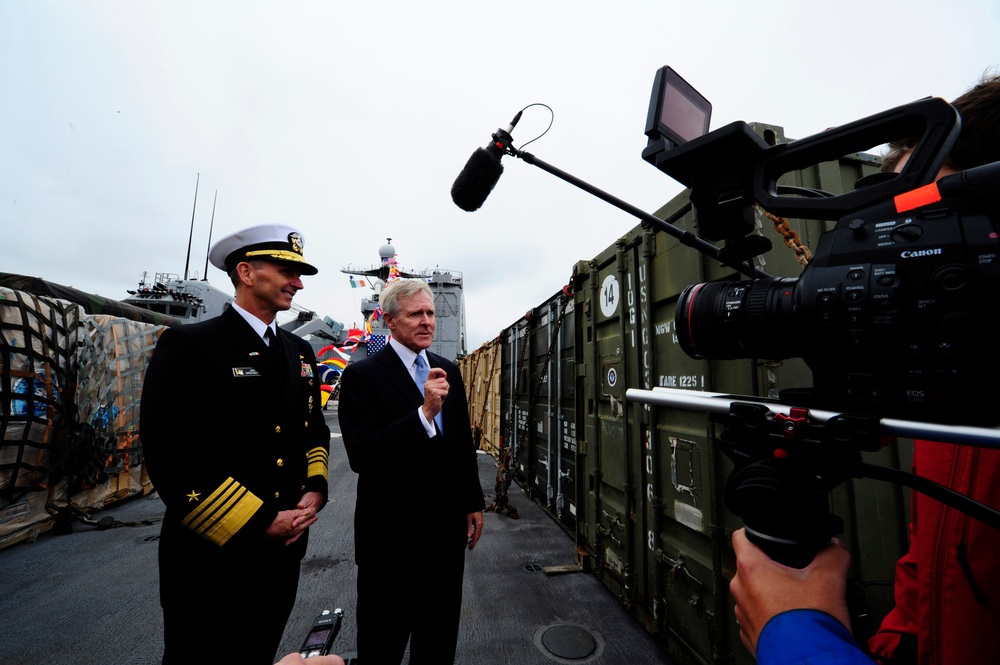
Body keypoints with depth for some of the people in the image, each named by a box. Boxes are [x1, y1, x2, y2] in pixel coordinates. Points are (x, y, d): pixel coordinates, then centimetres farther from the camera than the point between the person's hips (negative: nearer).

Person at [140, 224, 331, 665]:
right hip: (211, 555, -6)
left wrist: (315, 490, -5)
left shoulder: (300, 353, 5)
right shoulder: (189, 345, -15)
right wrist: (262, 524, -19)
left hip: (283, 551, 6)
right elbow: (176, 459, -21)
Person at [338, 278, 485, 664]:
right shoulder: (362, 376, -13)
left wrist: (474, 503, 12)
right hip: (391, 533, -4)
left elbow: (464, 443, 9)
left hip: (448, 528, 5)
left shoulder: (449, 371, 3)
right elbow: (361, 456, -22)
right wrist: (424, 412, -32)